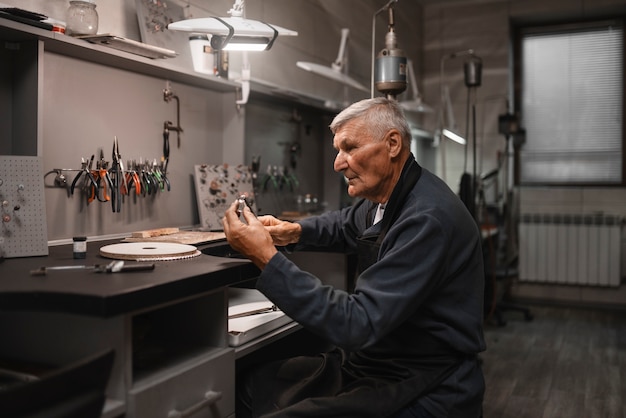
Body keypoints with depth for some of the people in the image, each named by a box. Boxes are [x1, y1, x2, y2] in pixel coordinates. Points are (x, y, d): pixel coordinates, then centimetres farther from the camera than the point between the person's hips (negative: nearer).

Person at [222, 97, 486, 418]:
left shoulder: (427, 219, -26)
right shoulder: (386, 198, 3)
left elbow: (357, 324, -29)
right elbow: (345, 224, 24)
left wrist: (266, 258, -27)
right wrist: (295, 231, 3)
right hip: (372, 363, 9)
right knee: (250, 387, 6)